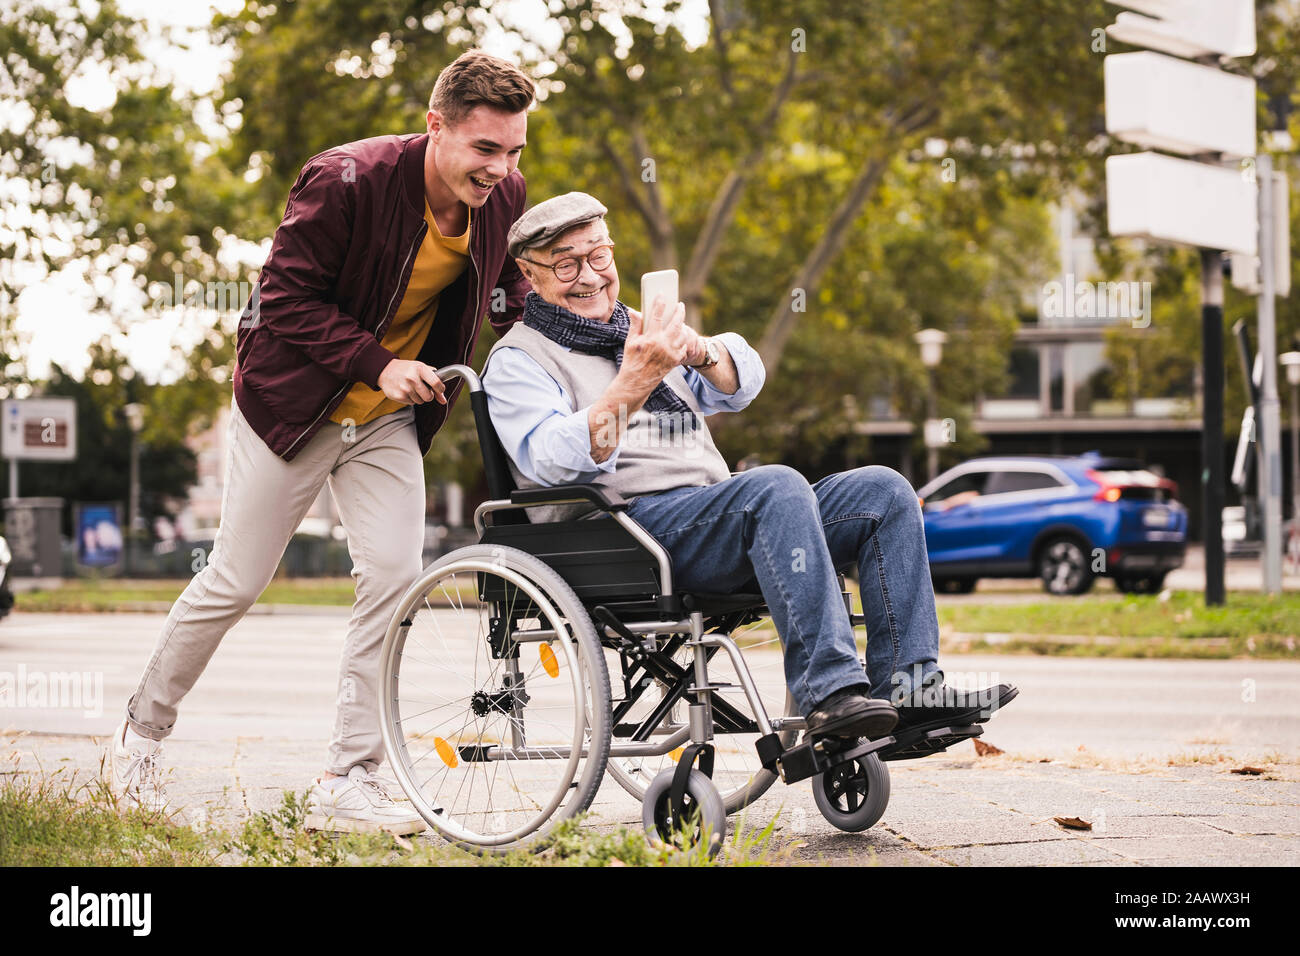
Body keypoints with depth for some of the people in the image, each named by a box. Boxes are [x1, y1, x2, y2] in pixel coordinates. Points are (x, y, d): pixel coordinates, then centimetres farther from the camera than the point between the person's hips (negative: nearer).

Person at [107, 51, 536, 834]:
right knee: (235, 584, 4)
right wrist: (377, 363, -30)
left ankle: (348, 781, -6)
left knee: (395, 575, -13)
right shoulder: (347, 181, -27)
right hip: (294, 405, -4)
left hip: (387, 420, 4)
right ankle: (144, 731, 27)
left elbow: (512, 286, 11)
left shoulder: (504, 200, -9)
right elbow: (287, 297, -22)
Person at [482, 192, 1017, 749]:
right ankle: (829, 693, -42)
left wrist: (701, 352, -9)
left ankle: (906, 685, -19)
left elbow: (741, 383, 14)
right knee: (777, 485, -34)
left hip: (716, 523, 8)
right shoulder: (518, 361, 6)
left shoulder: (638, 332, 29)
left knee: (883, 491, -9)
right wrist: (634, 383, -26)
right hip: (631, 524, -7)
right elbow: (555, 460, -14)